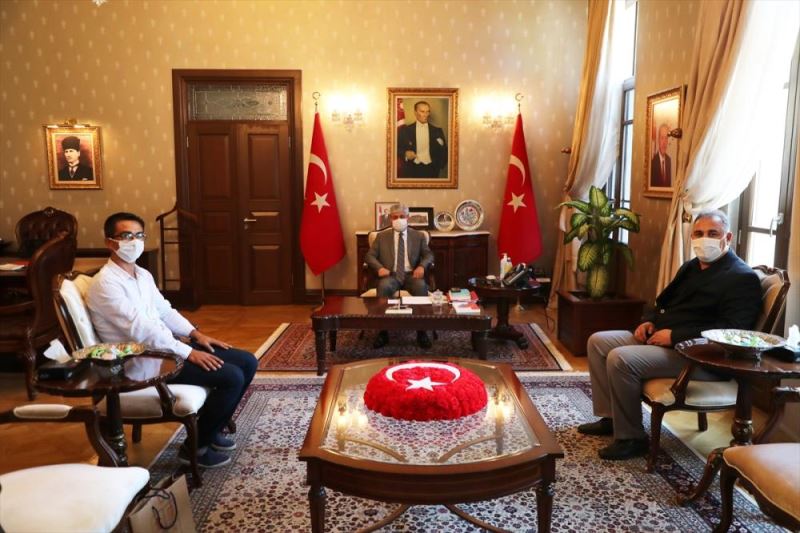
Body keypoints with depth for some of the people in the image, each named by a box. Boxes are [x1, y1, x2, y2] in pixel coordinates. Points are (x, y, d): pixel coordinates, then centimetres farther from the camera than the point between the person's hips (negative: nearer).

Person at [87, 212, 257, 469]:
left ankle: (210, 430, 15)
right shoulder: (106, 283, -17)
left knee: (247, 362, 1)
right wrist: (189, 353, -24)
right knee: (231, 377, -22)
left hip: (165, 347, 9)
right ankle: (196, 446, -2)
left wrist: (195, 334, 4)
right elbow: (141, 330, -23)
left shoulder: (142, 274, 13)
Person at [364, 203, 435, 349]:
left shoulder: (418, 236, 14)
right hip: (391, 275, 0)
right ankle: (383, 332, -28)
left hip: (411, 275, 0)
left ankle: (422, 332, -25)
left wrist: (422, 266, -13)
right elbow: (369, 256, 7)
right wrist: (379, 267, -15)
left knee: (421, 287, -34)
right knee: (383, 287, -36)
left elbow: (429, 255, 11)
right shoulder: (382, 237, 13)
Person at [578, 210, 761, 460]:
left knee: (620, 358, -28)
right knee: (597, 341, 2)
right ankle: (610, 416, 9)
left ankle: (631, 438, -12)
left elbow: (730, 330, -22)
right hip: (660, 338, 10)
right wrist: (649, 320, 4)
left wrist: (675, 335, -23)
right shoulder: (691, 266, 17)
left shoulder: (742, 278, -11)